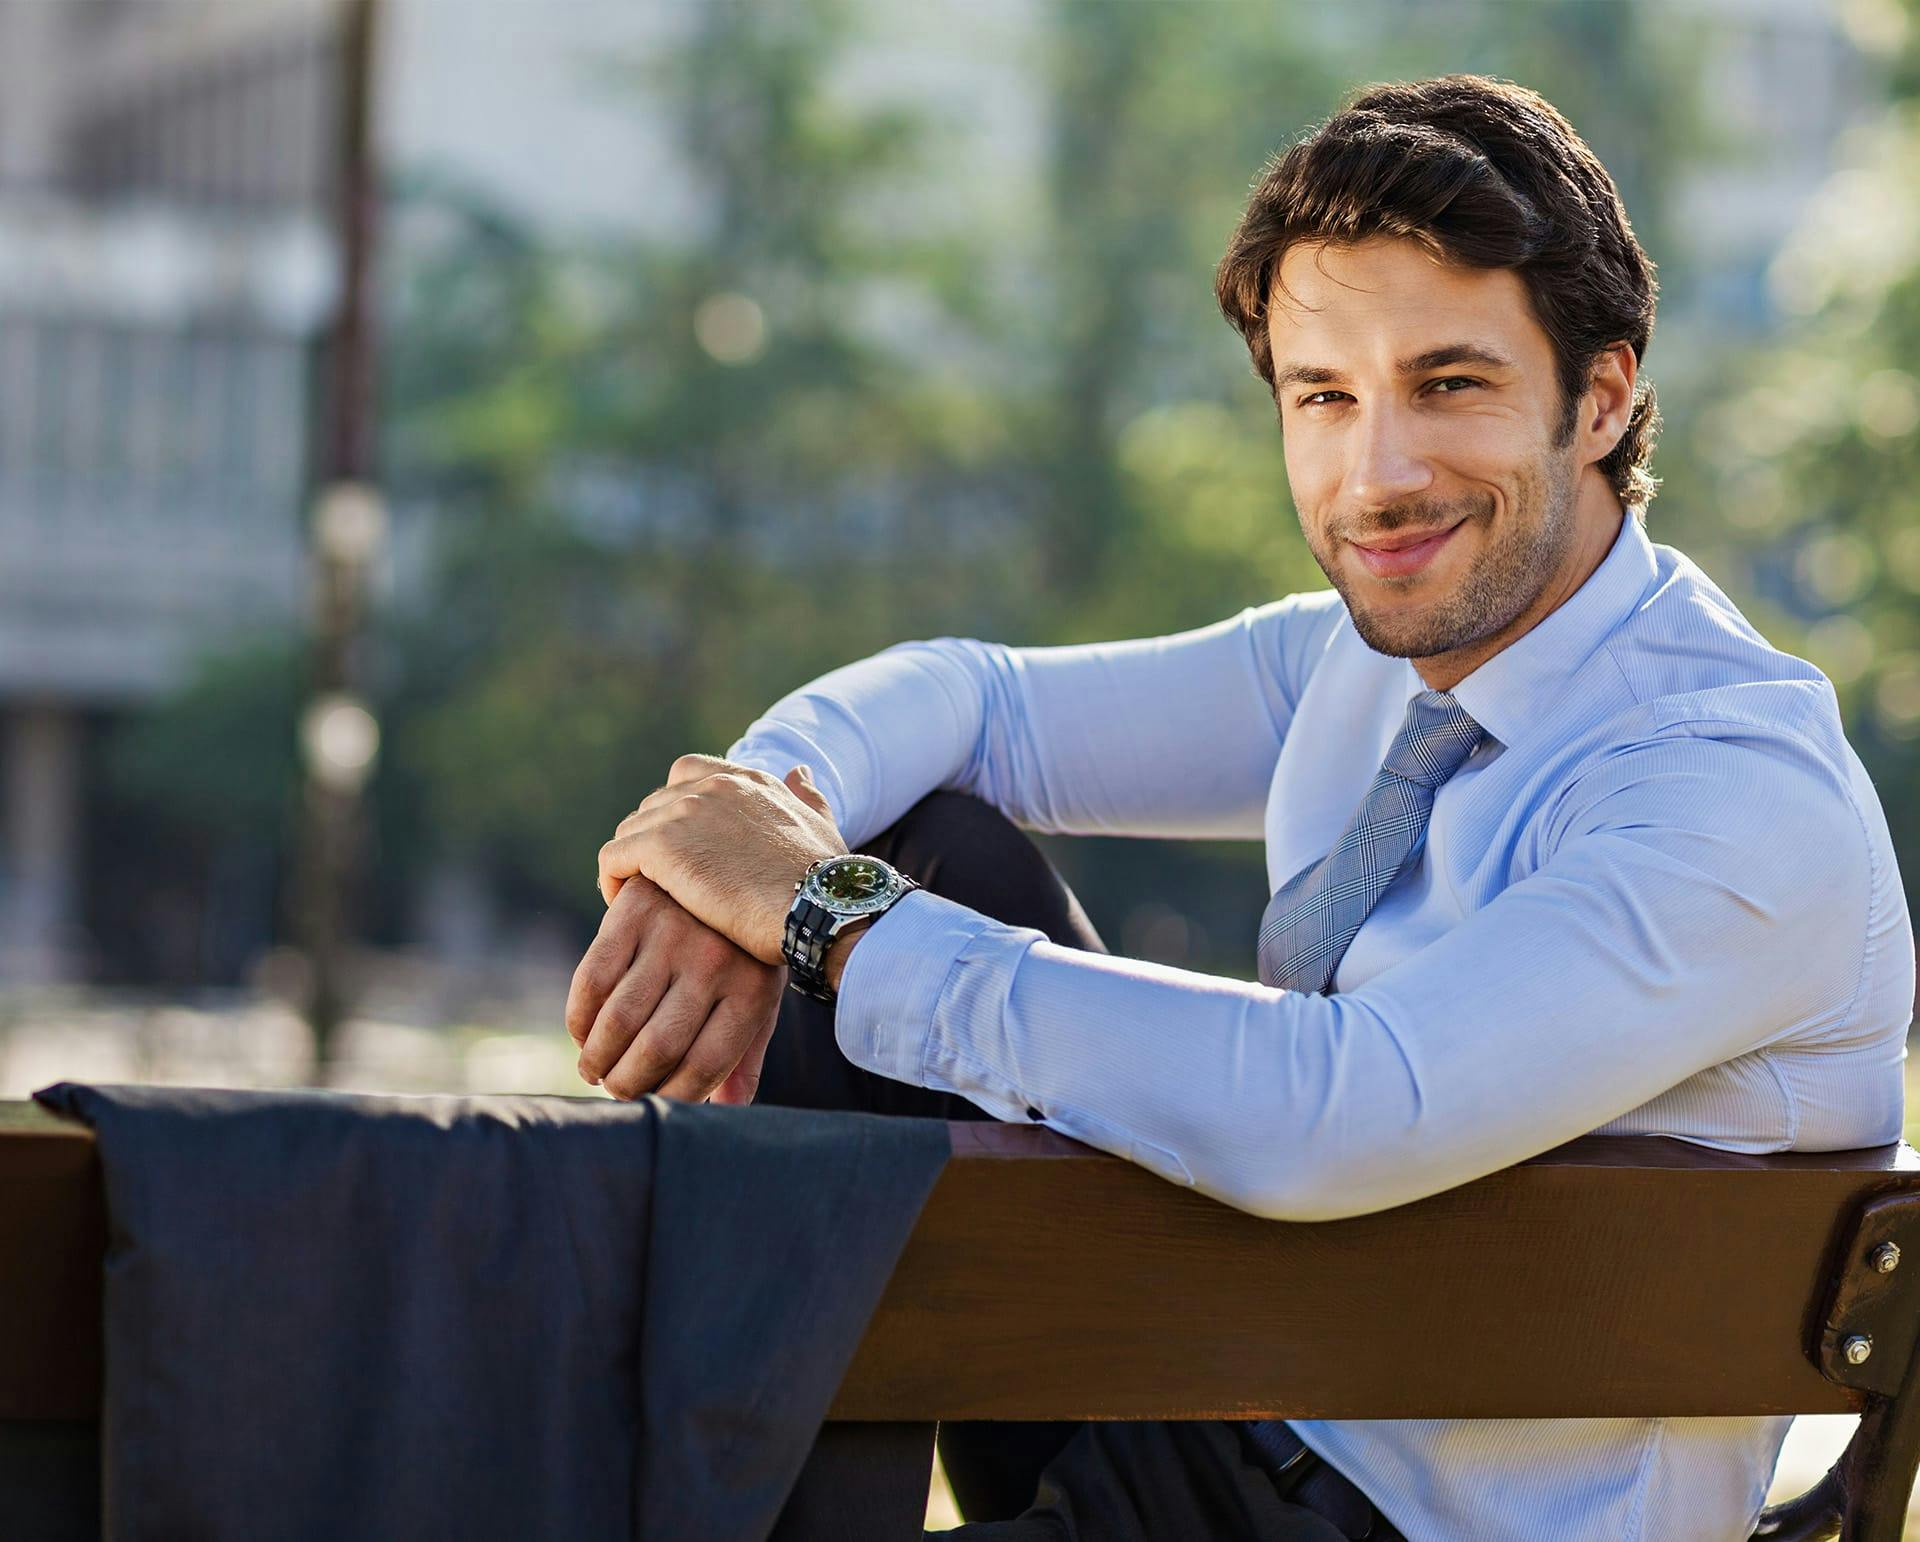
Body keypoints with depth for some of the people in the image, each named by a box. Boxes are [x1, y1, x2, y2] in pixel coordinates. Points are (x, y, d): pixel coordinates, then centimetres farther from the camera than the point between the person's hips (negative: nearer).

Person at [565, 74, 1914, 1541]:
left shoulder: (1752, 801, -22)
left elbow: (1327, 1118, -34)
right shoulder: (1368, 659, 5)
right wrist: (765, 810, -14)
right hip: (1229, 1405, 8)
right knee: (922, 832, -2)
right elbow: (963, 696, 11)